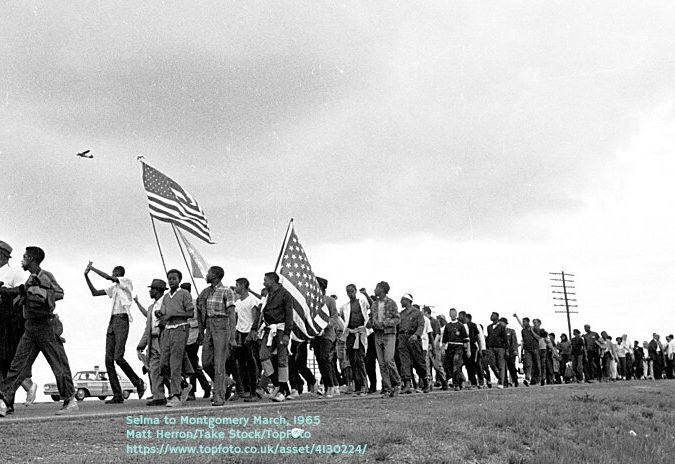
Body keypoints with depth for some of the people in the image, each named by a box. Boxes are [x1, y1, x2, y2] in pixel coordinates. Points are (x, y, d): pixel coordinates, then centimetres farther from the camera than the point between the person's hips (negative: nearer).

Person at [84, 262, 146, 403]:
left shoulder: (127, 281, 3)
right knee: (109, 360, -2)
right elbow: (94, 292, 26)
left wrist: (92, 268, 1)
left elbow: (108, 277, -9)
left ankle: (138, 382, 0)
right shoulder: (114, 288, 25)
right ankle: (117, 395, -1)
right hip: (112, 321, 8)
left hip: (122, 320, -8)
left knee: (118, 357, -18)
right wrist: (86, 275, 19)